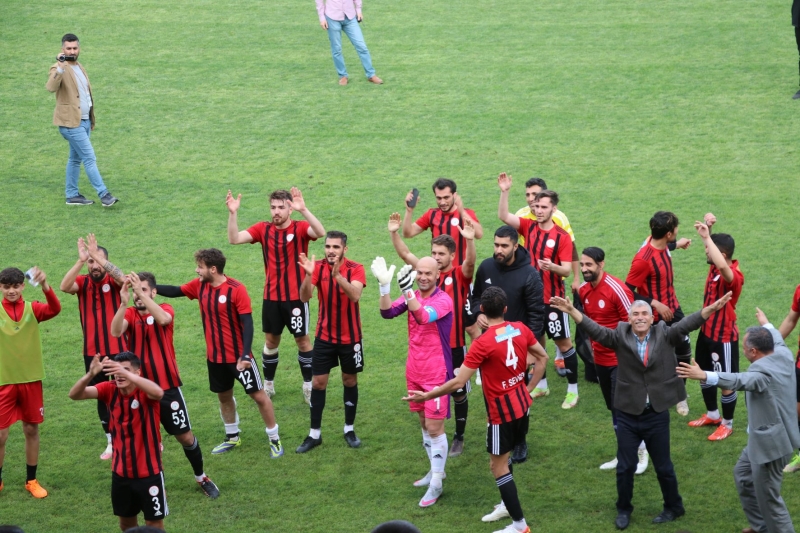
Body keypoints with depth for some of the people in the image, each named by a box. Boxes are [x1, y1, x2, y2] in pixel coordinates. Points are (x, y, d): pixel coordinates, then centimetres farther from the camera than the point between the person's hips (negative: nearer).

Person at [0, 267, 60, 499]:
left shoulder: (33, 309, -3)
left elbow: (55, 309, -22)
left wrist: (45, 285, -40)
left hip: (30, 379, 1)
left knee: (31, 430, 10)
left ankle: (32, 481, 23)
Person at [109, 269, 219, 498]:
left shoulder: (165, 309, -4)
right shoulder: (129, 314, -3)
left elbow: (163, 319, -30)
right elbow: (116, 332, -25)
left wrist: (141, 293, -40)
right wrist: (124, 302, -40)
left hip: (168, 387, -1)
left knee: (185, 436, 9)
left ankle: (201, 477, 30)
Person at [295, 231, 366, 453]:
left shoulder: (355, 269, -13)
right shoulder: (319, 267, -9)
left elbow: (355, 295, -31)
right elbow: (304, 297, -20)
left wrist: (338, 275, -46)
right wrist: (309, 275, -38)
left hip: (350, 337, -1)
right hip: (324, 336, 1)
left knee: (350, 381, 11)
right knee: (318, 382, 2)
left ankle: (349, 430, 24)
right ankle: (314, 434, 10)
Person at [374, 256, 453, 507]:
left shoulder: (443, 300, -16)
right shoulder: (412, 296, 3)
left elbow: (423, 317, -34)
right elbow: (388, 312, -13)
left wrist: (407, 290, -47)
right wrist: (384, 285, -29)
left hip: (437, 374, -7)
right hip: (415, 371, 7)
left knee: (434, 427, -6)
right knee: (424, 423, 17)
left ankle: (436, 484, 1)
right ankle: (436, 470, 32)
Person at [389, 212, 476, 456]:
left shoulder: (460, 275, -8)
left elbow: (470, 263, -28)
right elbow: (406, 255, -6)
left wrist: (470, 240, -47)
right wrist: (394, 233, -22)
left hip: (455, 346, -3)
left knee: (459, 394, 7)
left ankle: (459, 438, 20)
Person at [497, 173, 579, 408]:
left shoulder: (562, 237, -13)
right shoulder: (528, 227, -1)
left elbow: (567, 270, -15)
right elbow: (503, 216, -12)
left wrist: (553, 267, -36)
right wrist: (504, 192, -23)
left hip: (553, 298, -5)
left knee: (563, 342, 2)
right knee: (536, 339, 16)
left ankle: (573, 389, 11)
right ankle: (541, 385, 31)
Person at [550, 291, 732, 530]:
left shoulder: (664, 335, -4)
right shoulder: (620, 336, -5)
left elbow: (686, 324, -16)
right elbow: (596, 330, -16)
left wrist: (711, 309, -32)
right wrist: (572, 311, -32)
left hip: (657, 415, 0)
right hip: (628, 415, 0)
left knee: (663, 466, 14)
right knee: (625, 467, 11)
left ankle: (673, 507, 33)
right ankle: (623, 509, 30)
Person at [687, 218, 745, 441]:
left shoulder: (733, 276, -29)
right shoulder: (715, 267, -4)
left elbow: (723, 266, -54)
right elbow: (710, 242, 11)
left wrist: (706, 237, -49)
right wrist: (707, 227, -13)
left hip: (724, 337, -9)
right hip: (707, 331, 9)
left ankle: (727, 424, 23)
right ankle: (712, 415, 42)